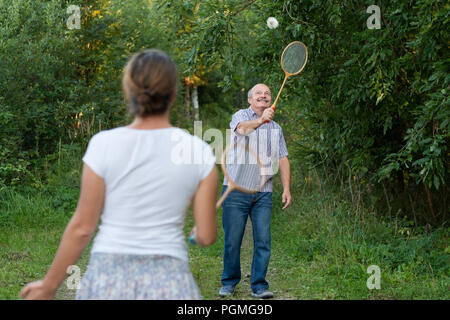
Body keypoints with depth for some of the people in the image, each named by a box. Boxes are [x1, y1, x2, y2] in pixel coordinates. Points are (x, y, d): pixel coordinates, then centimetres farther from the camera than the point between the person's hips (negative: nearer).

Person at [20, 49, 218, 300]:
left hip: (109, 278, 0)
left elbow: (82, 227, -2)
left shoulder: (105, 145, -6)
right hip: (169, 281, 0)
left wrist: (49, 285, 10)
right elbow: (207, 236, 0)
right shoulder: (199, 152, -3)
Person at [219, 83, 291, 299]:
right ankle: (229, 282, 16)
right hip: (236, 188, -3)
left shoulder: (276, 128, 18)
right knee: (232, 240, 0)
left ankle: (259, 285, 3)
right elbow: (242, 129, -22)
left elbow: (282, 159, 17)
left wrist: (286, 188, 6)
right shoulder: (241, 116, 3)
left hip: (263, 192, 4)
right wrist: (260, 120, -41)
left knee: (263, 240, -3)